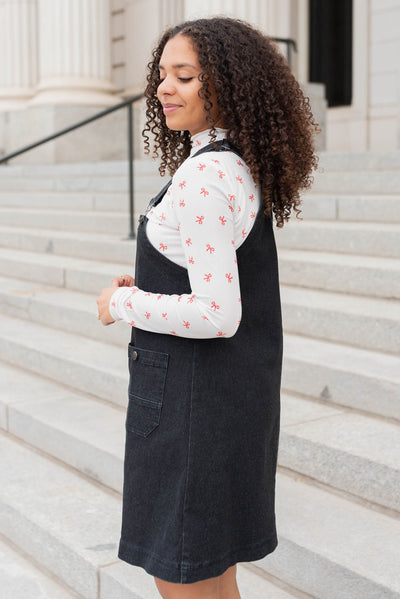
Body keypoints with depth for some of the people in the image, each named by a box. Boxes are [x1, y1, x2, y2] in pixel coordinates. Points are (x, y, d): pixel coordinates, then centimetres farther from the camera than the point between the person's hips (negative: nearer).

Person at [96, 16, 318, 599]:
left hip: (193, 397, -9)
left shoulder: (202, 176, -21)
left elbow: (217, 315, -26)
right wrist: (151, 286, 10)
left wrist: (123, 303, -13)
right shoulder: (246, 169, 8)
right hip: (240, 391, 10)